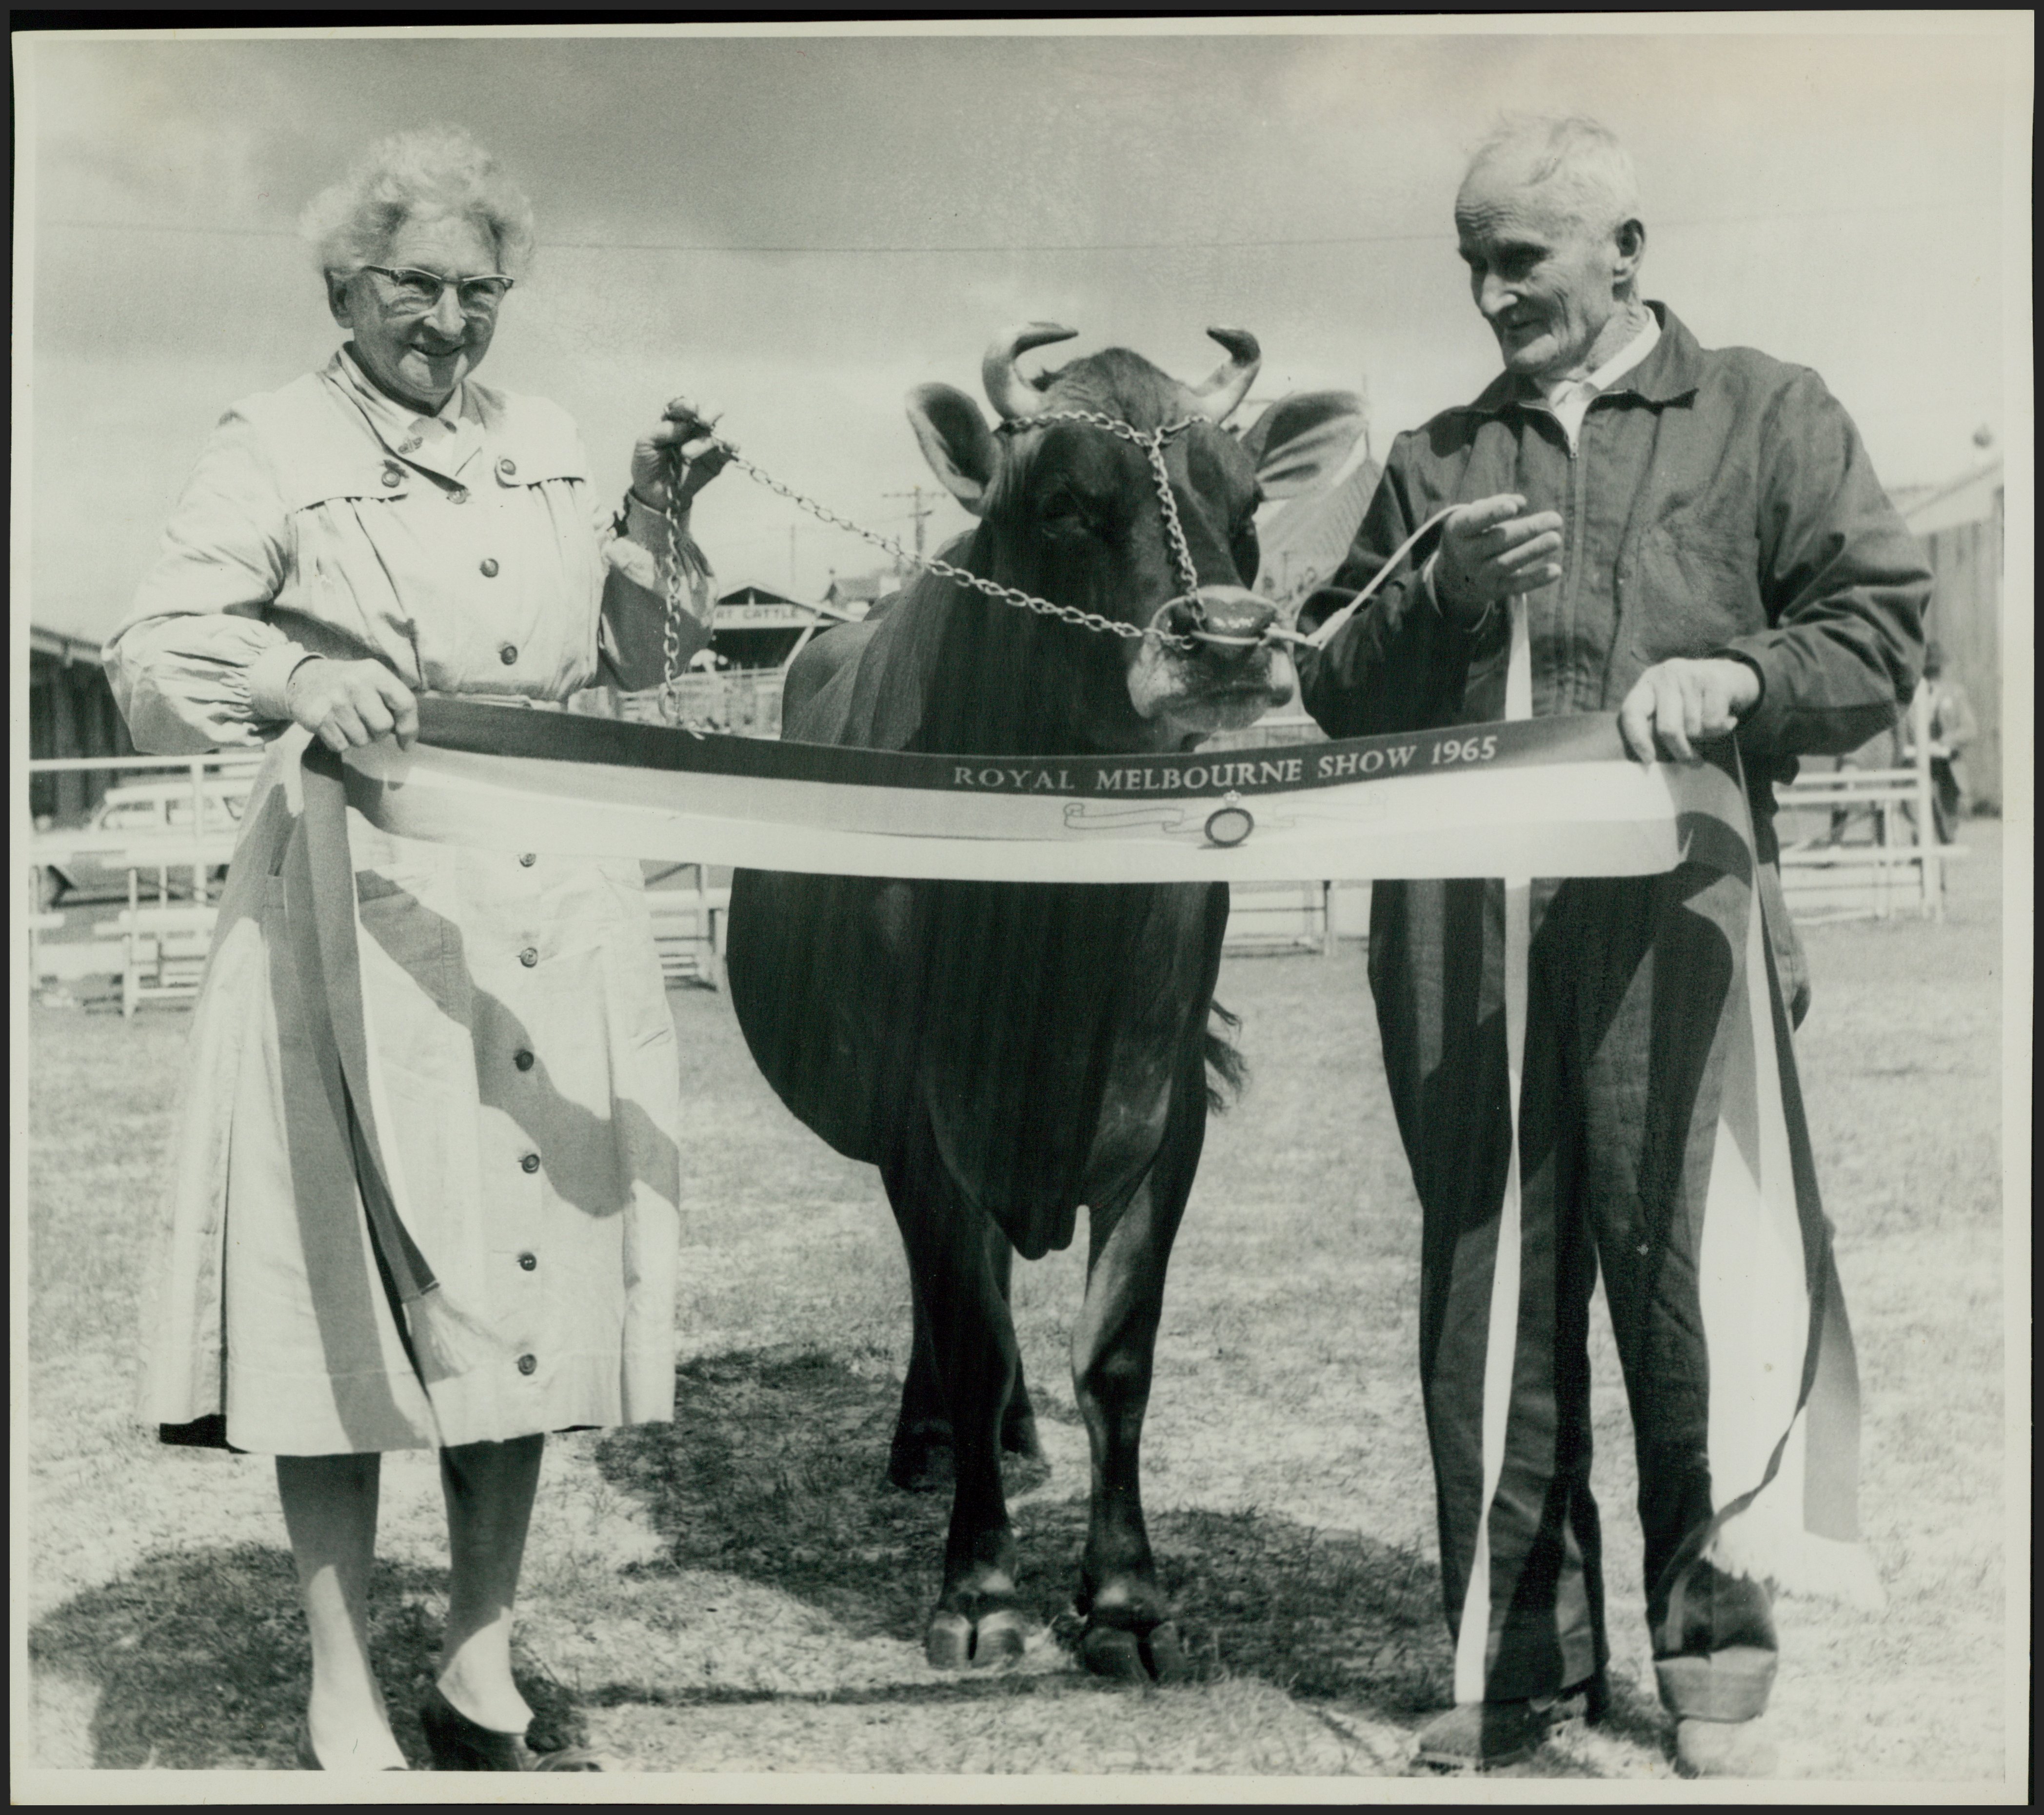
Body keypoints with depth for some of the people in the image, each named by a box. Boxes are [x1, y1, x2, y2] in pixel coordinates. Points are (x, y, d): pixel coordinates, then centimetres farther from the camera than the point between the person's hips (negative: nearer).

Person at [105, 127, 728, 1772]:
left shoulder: (547, 445, 15)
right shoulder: (277, 451, -1)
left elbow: (630, 665, 21)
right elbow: (151, 665, -10)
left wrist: (658, 527, 3)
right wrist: (290, 678, -30)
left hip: (556, 925, 5)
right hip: (360, 909, -5)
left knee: (527, 1282, 8)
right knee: (355, 1287, -4)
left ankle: (481, 1681, 22)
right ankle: (346, 1713, 8)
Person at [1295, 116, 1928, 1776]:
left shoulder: (1768, 418, 13)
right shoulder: (1437, 460, 22)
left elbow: (1882, 631, 4)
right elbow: (1336, 692, 17)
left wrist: (1741, 674, -15)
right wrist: (1444, 592, -1)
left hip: (1670, 915, -3)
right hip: (1457, 928, 3)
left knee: (1685, 1282, -4)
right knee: (1485, 1294, 4)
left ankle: (1716, 1644, 11)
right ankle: (1521, 1649, 14)